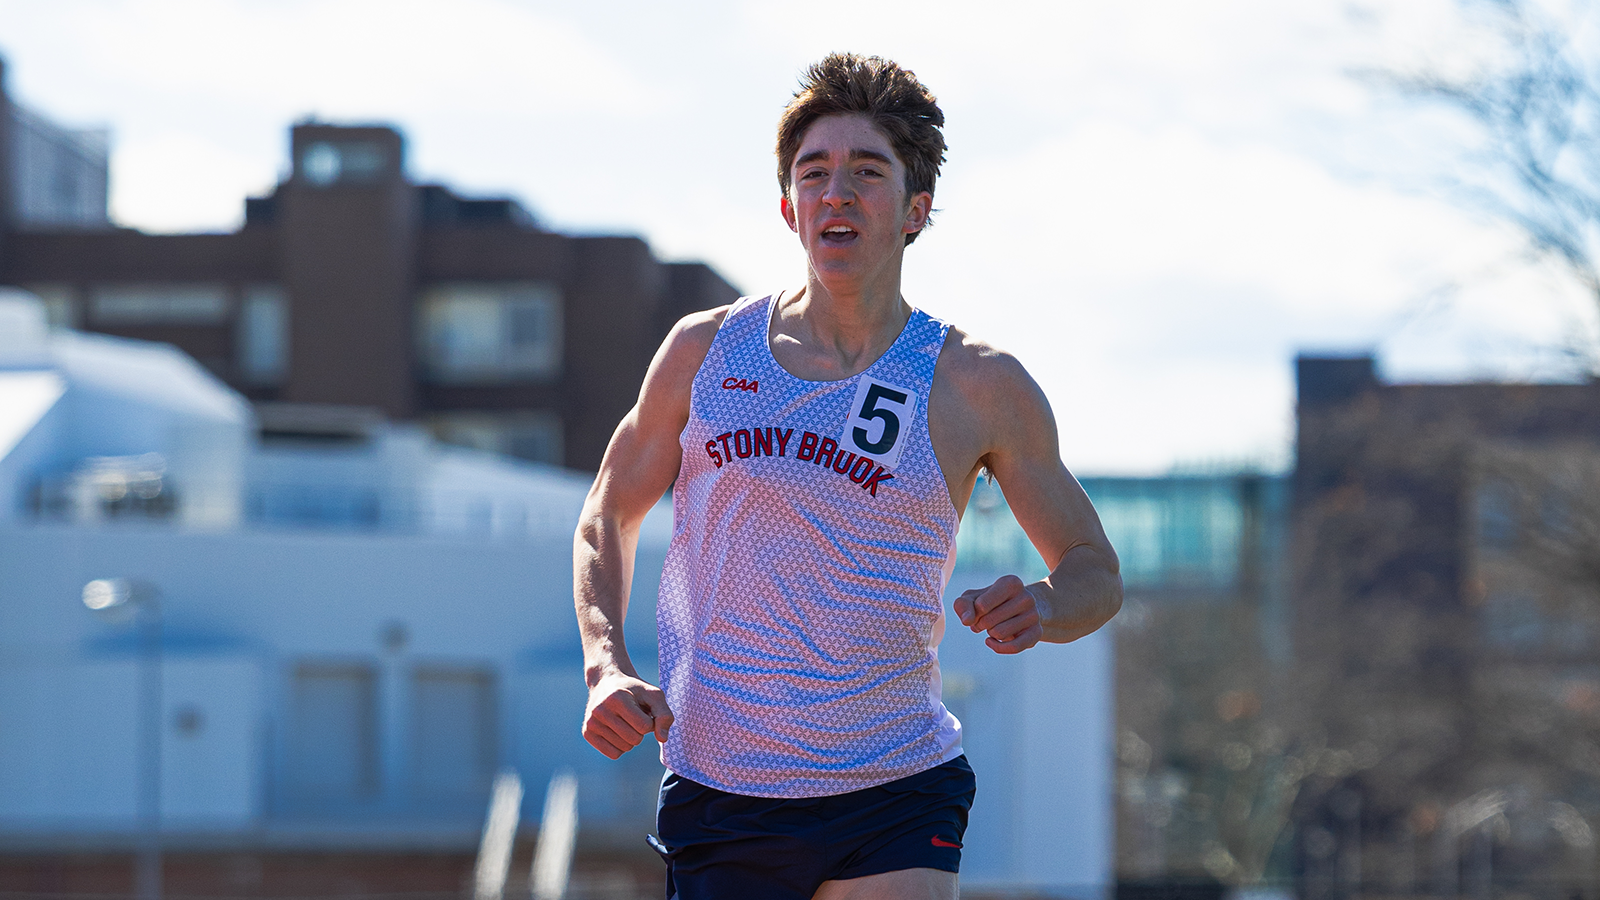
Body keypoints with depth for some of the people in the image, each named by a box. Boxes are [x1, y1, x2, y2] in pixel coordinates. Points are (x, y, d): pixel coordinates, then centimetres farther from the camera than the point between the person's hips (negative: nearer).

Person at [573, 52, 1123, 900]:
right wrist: (606, 665, 0)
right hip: (714, 792, 2)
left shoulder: (979, 387, 0)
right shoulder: (704, 352, 4)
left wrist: (1037, 610, -14)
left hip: (896, 801, -2)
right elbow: (608, 516, 17)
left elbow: (1094, 571, 9)